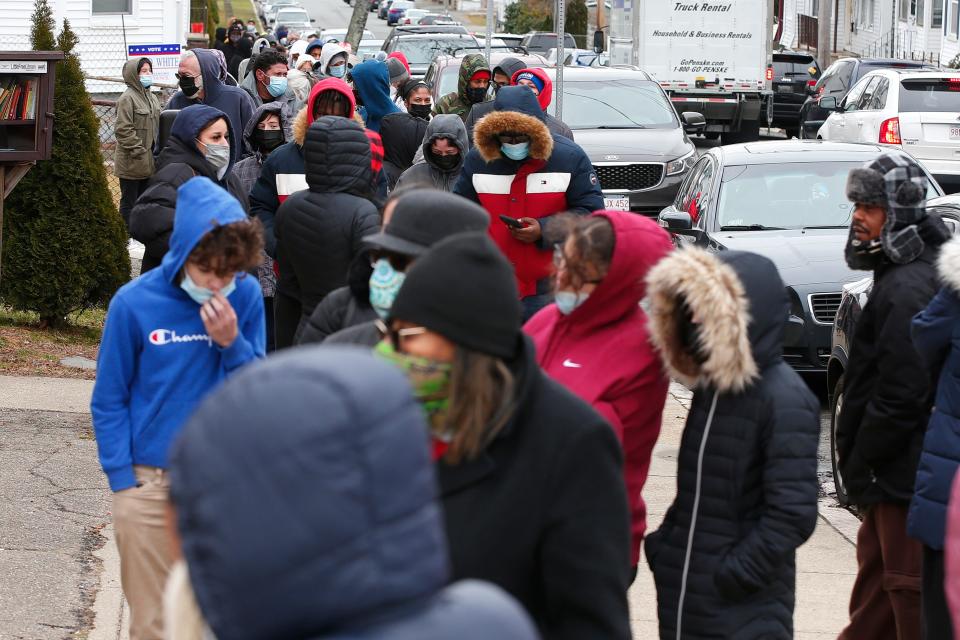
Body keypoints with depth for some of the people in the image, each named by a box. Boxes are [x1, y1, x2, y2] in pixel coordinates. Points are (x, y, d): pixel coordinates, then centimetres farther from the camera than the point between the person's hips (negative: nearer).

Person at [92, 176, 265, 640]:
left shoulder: (245, 296, -3)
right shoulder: (134, 303, -7)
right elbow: (108, 401, 1)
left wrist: (232, 343, -15)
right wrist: (122, 479, -6)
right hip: (149, 482, -1)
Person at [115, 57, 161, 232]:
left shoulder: (152, 97, 14)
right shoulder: (127, 98, -12)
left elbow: (157, 126, 22)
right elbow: (124, 130, -18)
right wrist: (138, 151, -19)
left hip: (148, 163, 8)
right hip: (132, 164, -8)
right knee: (129, 203, 0)